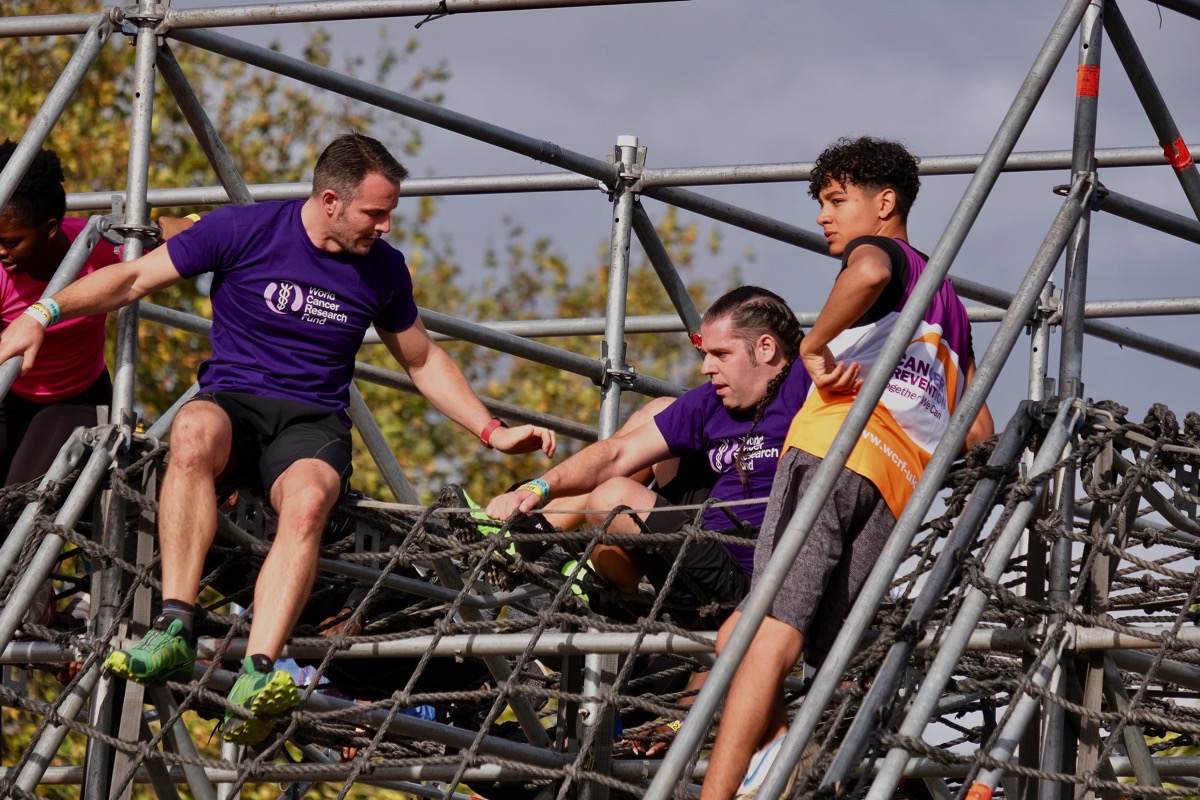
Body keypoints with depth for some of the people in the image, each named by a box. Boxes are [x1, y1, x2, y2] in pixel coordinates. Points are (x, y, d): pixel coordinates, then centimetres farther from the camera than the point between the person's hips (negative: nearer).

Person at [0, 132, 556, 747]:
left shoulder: (382, 269, 9)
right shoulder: (242, 231, -2)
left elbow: (423, 360, 25)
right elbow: (132, 279, 1)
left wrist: (491, 431, 18)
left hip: (313, 424, 2)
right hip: (232, 402, -1)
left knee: (307, 501, -36)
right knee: (194, 432, -40)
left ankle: (256, 676, -55)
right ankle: (176, 631, -44)